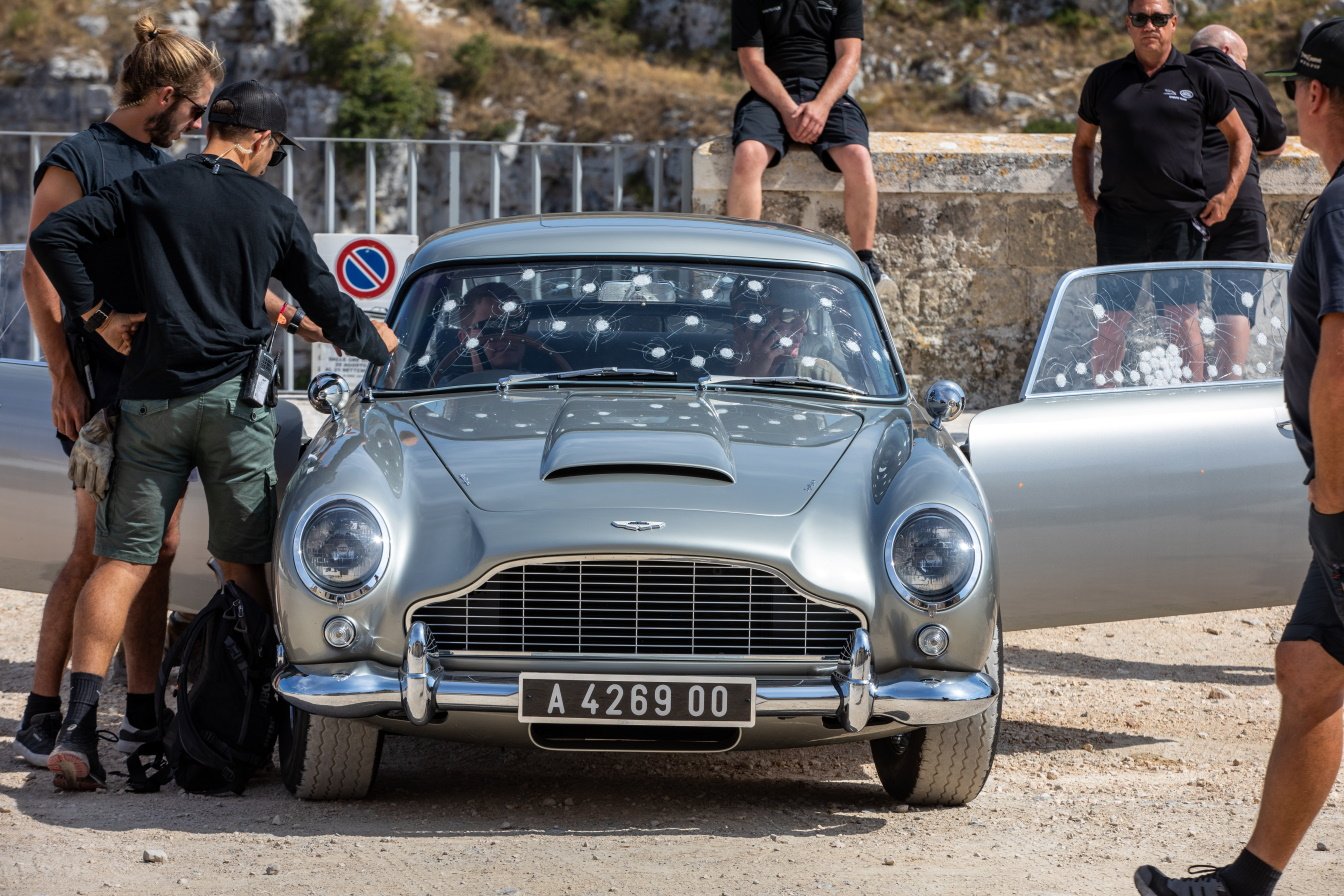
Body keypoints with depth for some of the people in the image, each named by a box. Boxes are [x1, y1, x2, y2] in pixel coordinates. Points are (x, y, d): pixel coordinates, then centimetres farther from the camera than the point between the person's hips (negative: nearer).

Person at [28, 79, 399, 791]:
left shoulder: (149, 188, 5)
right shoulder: (271, 210, 4)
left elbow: (52, 235, -7)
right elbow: (326, 306, 11)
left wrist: (94, 313, 0)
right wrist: (377, 345, 30)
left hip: (149, 398, 1)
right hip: (232, 402, -1)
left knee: (123, 559, -1)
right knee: (245, 563, 9)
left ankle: (79, 727, -12)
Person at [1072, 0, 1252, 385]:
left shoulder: (1198, 77, 5)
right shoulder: (1105, 79, 10)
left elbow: (1239, 138, 13)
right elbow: (1082, 144, 21)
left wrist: (1228, 194, 2)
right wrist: (1086, 201, 9)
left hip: (1180, 218, -2)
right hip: (1119, 219, 2)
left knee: (1182, 317, -3)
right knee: (1111, 320, 3)